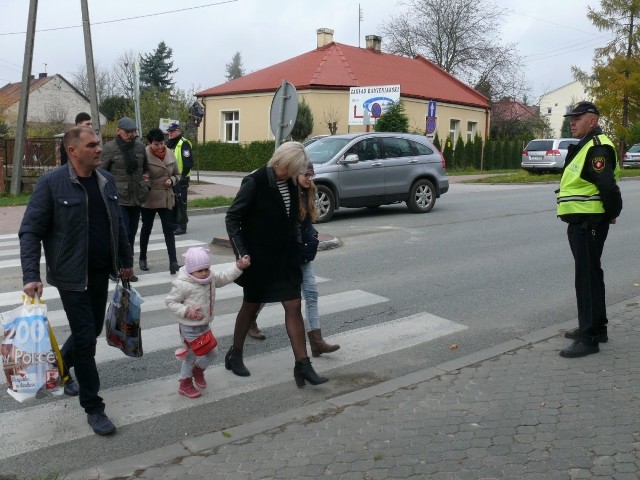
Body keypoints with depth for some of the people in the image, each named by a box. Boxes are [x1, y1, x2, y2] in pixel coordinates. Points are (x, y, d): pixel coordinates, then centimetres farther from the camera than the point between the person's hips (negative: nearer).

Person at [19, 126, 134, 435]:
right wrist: (31, 276, -21)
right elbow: (30, 232, -13)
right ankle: (93, 408, 12)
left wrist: (125, 259, 17)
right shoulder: (51, 183, -14)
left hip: (101, 273, 6)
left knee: (93, 330, 17)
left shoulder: (106, 180, 3)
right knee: (85, 337, -2)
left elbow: (117, 224, 14)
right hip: (72, 276, -6)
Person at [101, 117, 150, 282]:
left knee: (131, 233, 12)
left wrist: (146, 184, 7)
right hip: (118, 198, -5)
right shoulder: (109, 148, -6)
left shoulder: (140, 146, 8)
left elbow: (146, 168, 21)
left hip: (136, 198, 5)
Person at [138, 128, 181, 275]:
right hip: (148, 199, -3)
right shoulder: (145, 155, -14)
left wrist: (172, 181, -8)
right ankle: (143, 258, 31)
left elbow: (177, 174, 11)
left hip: (166, 199, 3)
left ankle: (173, 263, -5)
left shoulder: (170, 154, 1)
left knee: (169, 230, -2)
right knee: (146, 229, 13)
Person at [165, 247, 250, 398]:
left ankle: (198, 370, 46)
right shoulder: (182, 285, -23)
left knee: (213, 352, 15)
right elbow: (170, 301, -15)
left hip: (205, 326, 7)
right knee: (191, 356, 7)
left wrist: (238, 267, -5)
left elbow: (224, 277, 7)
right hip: (189, 328, -7)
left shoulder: (211, 277, -4)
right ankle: (185, 384, 30)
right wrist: (186, 311, -26)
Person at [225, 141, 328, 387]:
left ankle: (302, 364, 8)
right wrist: (241, 253, -19)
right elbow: (232, 217, -14)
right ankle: (234, 355, 31)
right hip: (259, 258, -5)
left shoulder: (289, 183, 2)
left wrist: (297, 245, 11)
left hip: (285, 257, 5)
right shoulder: (255, 182, -17)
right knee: (251, 306, 10)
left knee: (294, 306, 2)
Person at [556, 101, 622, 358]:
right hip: (581, 222, 11)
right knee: (589, 274, 18)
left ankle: (589, 337, -2)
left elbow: (608, 186, -24)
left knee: (588, 277, -7)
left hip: (589, 222, -11)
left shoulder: (597, 147, -16)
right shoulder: (584, 146, 18)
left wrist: (612, 213, -11)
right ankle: (595, 327, 30)